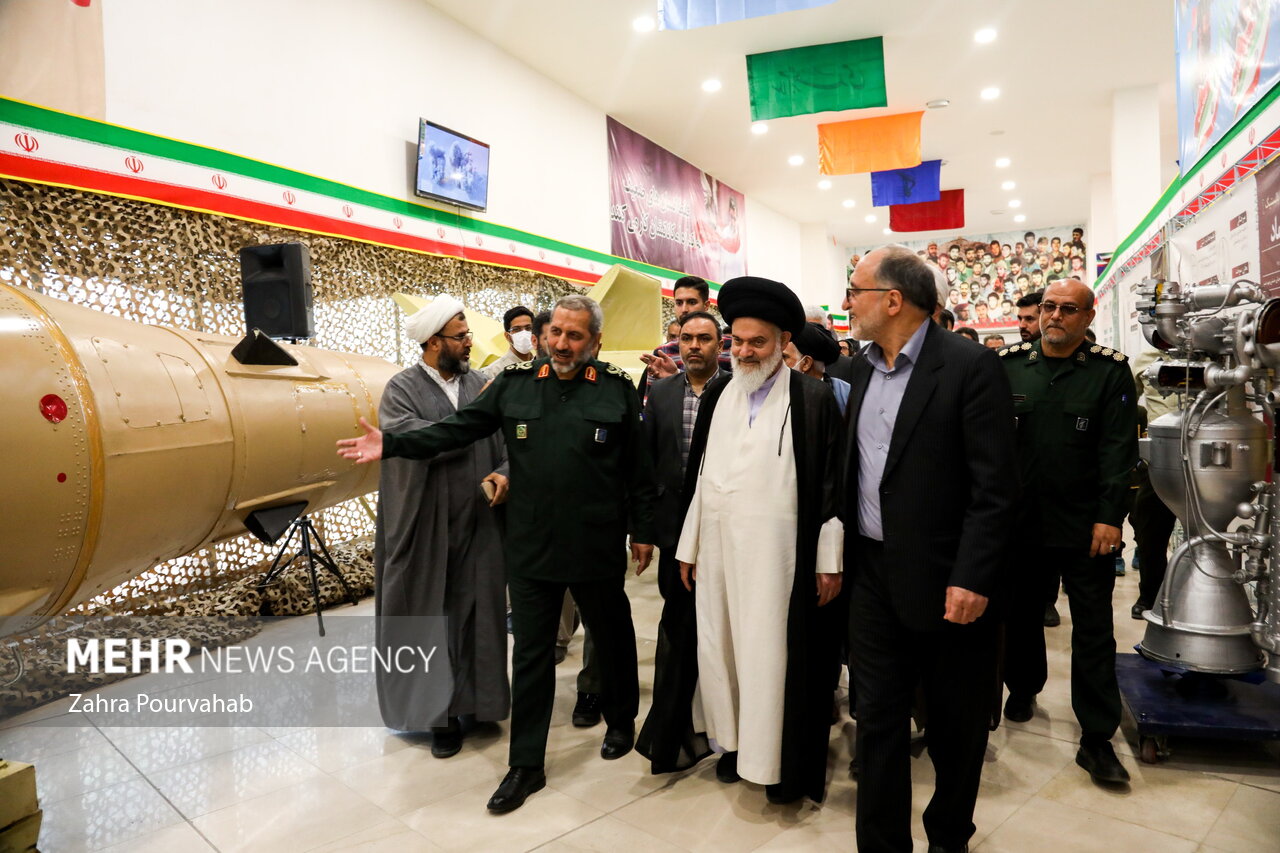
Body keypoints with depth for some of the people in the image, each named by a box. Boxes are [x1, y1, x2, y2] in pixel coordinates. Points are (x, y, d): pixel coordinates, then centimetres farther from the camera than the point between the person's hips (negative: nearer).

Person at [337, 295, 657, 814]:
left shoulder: (617, 389, -3)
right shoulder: (515, 383, 2)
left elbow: (638, 467, 0)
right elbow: (458, 429, 3)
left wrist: (642, 530, 2)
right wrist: (392, 445, -5)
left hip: (598, 548, -1)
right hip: (531, 547, 2)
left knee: (612, 639, 17)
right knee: (530, 654, 9)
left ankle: (621, 721, 44)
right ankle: (526, 765, 23)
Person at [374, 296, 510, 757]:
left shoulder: (479, 384, 6)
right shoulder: (402, 388, -4)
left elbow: (505, 443, 4)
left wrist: (503, 472, -16)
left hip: (478, 525, 3)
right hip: (426, 529, -3)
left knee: (475, 613, 10)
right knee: (430, 620, 7)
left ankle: (475, 697, 28)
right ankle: (439, 711, 22)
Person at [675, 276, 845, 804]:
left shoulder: (813, 399, -5)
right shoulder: (717, 398, 8)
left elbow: (831, 482, -6)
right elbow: (699, 477, 11)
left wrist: (829, 561, -7)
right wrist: (688, 548, 11)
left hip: (779, 555, -4)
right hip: (717, 552, 5)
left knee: (773, 653, 2)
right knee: (720, 648, 11)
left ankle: (781, 761, 20)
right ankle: (733, 741, 31)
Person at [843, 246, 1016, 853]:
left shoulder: (971, 367, -13)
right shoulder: (864, 369, 8)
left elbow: (994, 487, -15)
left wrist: (972, 579, -19)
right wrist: (843, 554, 9)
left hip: (944, 579, -5)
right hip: (872, 575, 5)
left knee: (955, 722, 14)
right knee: (877, 715, 11)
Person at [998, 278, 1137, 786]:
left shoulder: (1110, 371, -1)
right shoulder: (1008, 365, 5)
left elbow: (1118, 450, -6)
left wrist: (1109, 518, -13)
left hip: (1085, 527, -2)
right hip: (1019, 519, 2)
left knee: (1094, 630, 3)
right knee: (1021, 612, 17)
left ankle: (1097, 738, 13)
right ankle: (1023, 688, 40)